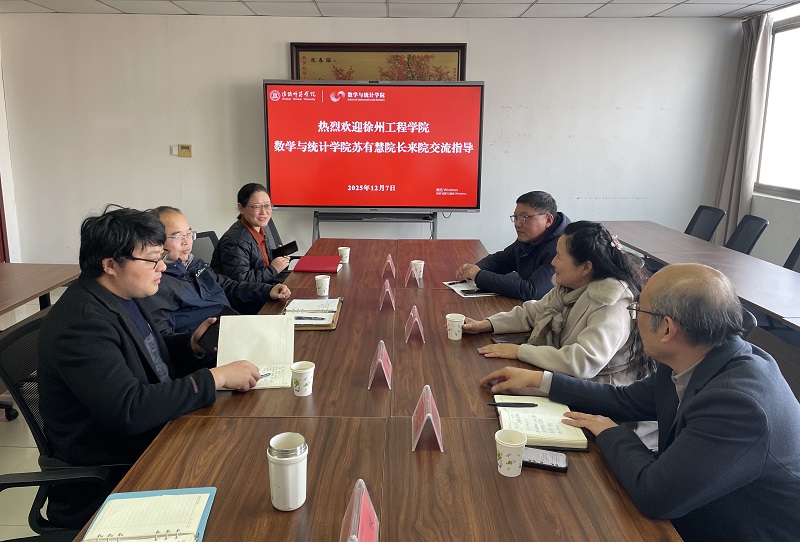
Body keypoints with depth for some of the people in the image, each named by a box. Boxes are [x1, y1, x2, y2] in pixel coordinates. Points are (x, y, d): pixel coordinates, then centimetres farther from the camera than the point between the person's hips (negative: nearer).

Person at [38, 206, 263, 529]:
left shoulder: (122, 297, 2)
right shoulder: (82, 322, -25)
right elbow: (130, 410, -32)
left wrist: (192, 345, -1)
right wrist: (216, 378, -28)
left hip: (149, 436, 8)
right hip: (107, 475, -8)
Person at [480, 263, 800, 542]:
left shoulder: (738, 403, -34)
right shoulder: (699, 360, -8)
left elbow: (654, 494, -31)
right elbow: (625, 401, 5)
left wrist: (609, 432, -13)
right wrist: (537, 379, 7)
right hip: (697, 516, 7)